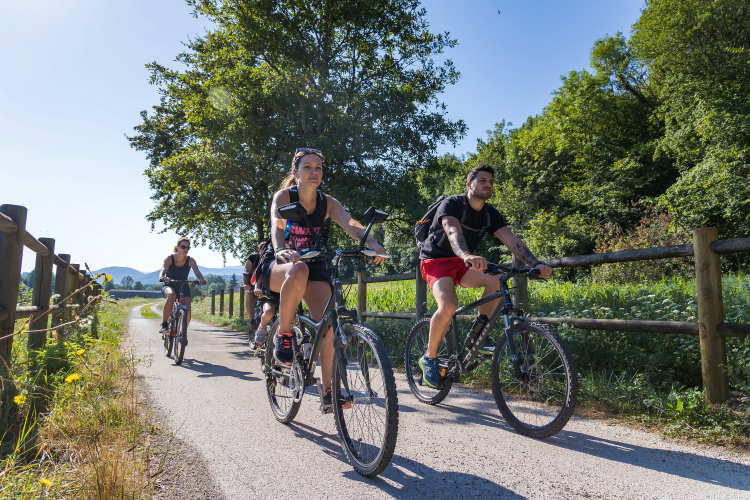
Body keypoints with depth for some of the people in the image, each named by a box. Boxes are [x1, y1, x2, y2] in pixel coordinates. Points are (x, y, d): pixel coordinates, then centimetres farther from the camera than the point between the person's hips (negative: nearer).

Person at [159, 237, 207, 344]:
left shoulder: (190, 260, -8)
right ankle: (164, 324, -25)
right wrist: (162, 277, -53)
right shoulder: (169, 259, -12)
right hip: (169, 286, -2)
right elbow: (163, 269, -30)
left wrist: (201, 279, -46)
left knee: (187, 311, -17)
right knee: (171, 296, -39)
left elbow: (197, 272, -23)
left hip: (183, 287, 2)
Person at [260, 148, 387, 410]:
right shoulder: (283, 196, -11)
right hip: (278, 267, -3)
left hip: (314, 266, 3)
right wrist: (281, 250, -54)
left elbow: (350, 223, -21)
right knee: (299, 270, -40)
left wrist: (372, 243, -42)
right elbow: (277, 225, -31)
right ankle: (283, 335, -20)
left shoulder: (327, 202, -3)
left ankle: (328, 392, -7)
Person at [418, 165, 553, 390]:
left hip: (461, 263, 6)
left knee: (497, 278, -24)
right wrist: (468, 256, -57)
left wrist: (536, 264, -24)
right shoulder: (451, 204, -16)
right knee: (448, 306, -31)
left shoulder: (490, 214, 2)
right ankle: (429, 358, -9)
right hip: (435, 261, -5)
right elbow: (453, 232, -36)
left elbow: (511, 240, -8)